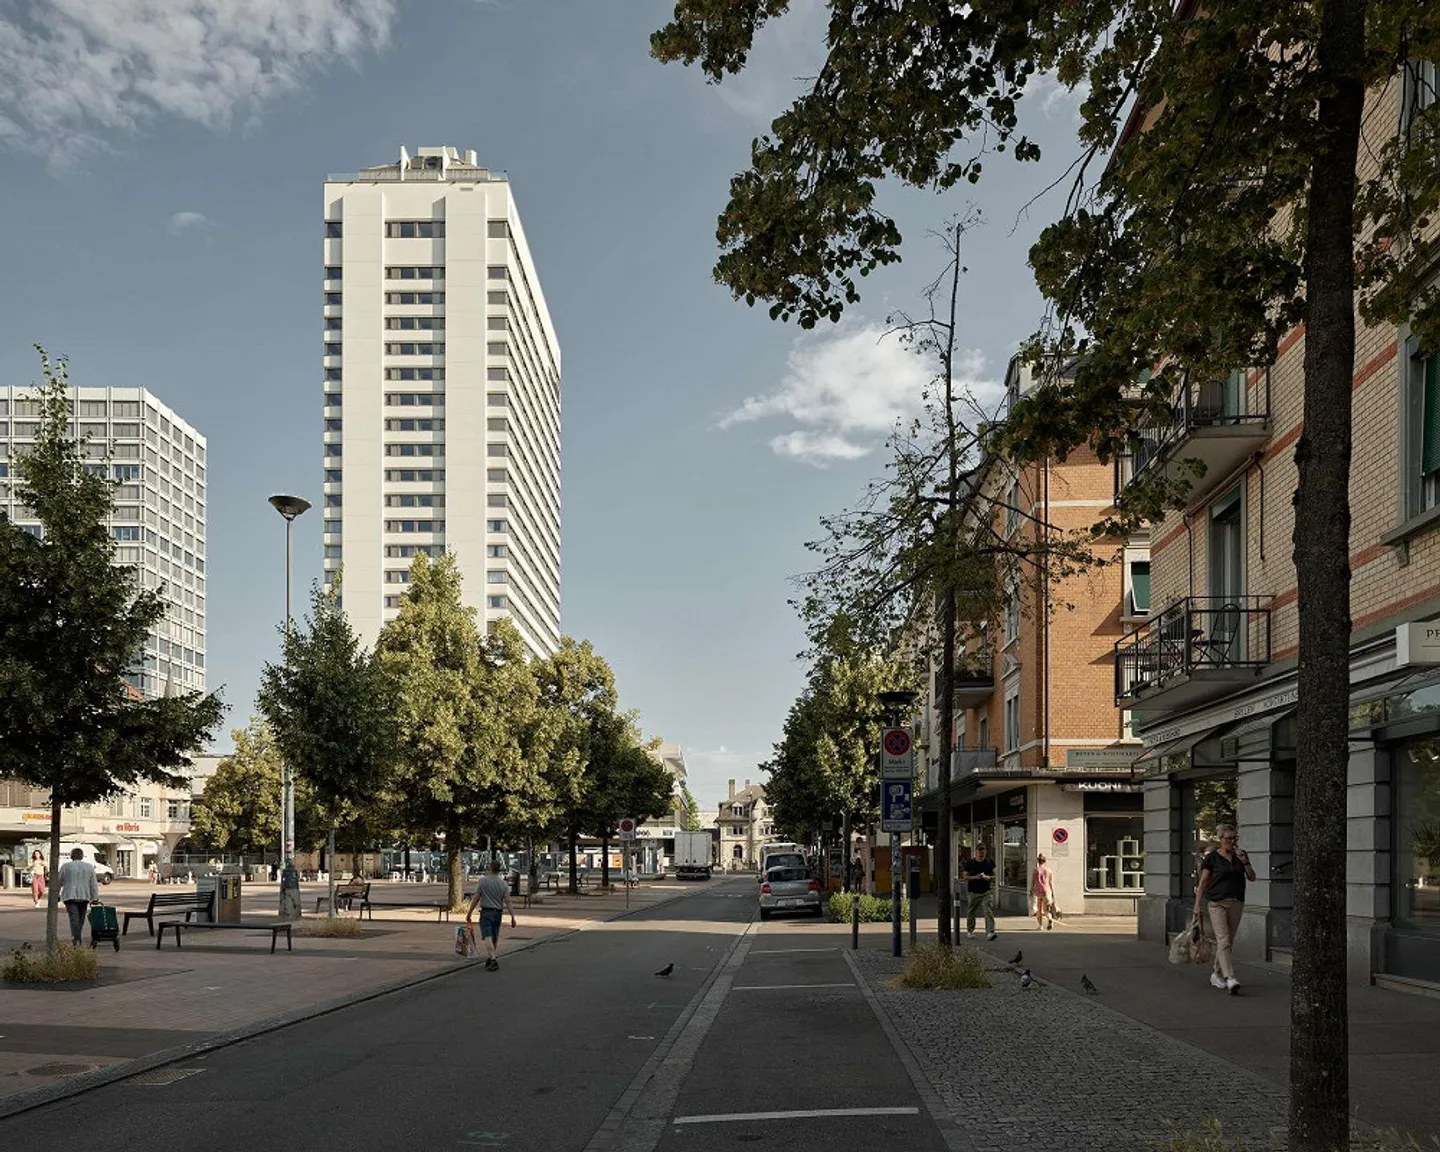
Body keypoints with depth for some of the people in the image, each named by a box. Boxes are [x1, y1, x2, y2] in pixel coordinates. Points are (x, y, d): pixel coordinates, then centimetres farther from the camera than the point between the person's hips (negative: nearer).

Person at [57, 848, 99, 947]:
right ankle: (76, 938, 23)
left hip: (70, 896, -3)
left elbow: (59, 882, 5)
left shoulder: (65, 866, 1)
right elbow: (93, 884, 7)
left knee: (74, 918, -11)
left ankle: (76, 940, -23)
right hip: (84, 897, 3)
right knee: (81, 919, 14)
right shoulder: (89, 867, 9)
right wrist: (94, 898, 9)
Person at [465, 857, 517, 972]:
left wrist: (469, 914, 1)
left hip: (486, 912, -4)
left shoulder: (483, 881, -6)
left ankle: (493, 960, -26)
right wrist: (513, 917, -4)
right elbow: (508, 902, -4)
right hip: (498, 913, 4)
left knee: (488, 937, -11)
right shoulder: (503, 883, 1)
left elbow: (475, 899, -6)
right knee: (495, 938, 17)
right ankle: (489, 958, 30)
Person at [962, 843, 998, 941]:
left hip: (986, 892, 0)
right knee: (971, 912, 11)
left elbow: (994, 876, 12)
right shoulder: (970, 863, -1)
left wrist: (989, 877, -11)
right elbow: (965, 877, -1)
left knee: (989, 912, -14)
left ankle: (990, 933, -21)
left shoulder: (989, 862, 6)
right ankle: (969, 930, 32)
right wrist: (975, 877, -18)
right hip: (973, 892, 0)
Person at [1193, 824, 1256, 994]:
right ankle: (1230, 979, -26)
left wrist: (1245, 862, -10)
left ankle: (1216, 975, 24)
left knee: (1229, 941, 9)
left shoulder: (1240, 855, 10)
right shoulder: (1212, 858, -2)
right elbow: (1203, 882, 0)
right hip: (1218, 903, -5)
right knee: (1223, 940, -15)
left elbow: (1252, 877, 7)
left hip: (1237, 903, 5)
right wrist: (1197, 905, -3)